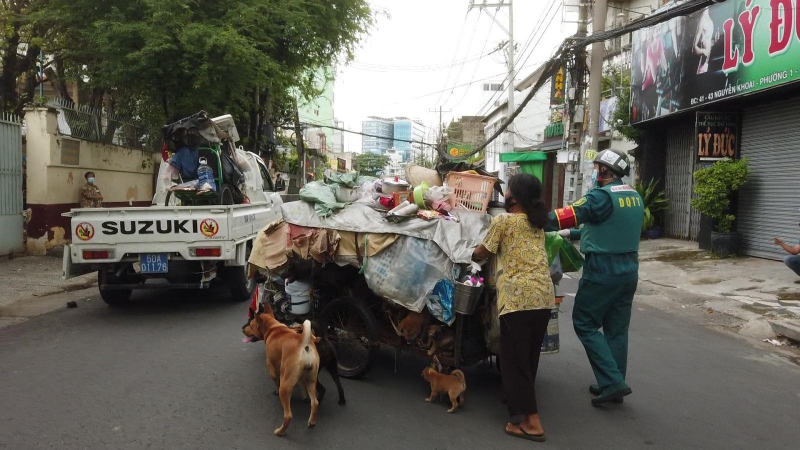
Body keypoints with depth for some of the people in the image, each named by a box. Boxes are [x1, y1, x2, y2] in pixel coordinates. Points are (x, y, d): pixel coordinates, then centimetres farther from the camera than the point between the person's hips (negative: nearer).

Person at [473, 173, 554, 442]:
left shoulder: (503, 221, -1)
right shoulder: (537, 223, 17)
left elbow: (483, 253, 7)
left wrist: (468, 254, 28)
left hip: (518, 296, -7)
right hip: (544, 294, 7)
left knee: (514, 359, 0)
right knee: (530, 356, 19)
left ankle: (532, 423, -2)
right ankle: (518, 399, 36)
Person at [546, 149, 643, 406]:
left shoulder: (602, 196, -16)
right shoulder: (635, 198, 12)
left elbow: (568, 216, -19)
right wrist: (573, 234, 26)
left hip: (602, 272, -8)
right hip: (629, 271, 8)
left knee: (585, 324, 2)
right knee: (617, 329, 13)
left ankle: (613, 381, -3)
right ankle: (613, 385, 21)